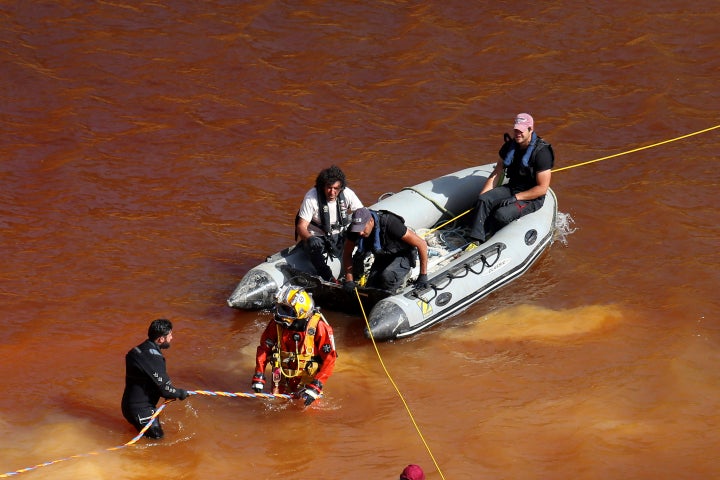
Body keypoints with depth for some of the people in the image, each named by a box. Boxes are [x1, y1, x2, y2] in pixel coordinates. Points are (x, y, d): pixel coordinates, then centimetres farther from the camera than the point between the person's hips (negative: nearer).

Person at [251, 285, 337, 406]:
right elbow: (264, 349, 2)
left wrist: (315, 387, -24)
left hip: (307, 380, -3)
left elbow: (329, 358, -17)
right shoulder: (277, 323, -10)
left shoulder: (318, 327, -20)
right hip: (282, 378, 3)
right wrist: (258, 377, -6)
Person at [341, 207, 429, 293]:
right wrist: (349, 281, -13)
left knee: (387, 276, -33)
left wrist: (423, 275, -28)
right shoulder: (354, 228, -22)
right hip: (382, 257, 6)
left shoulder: (389, 224, -36)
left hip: (402, 256, -5)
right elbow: (347, 253, -4)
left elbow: (422, 244, -31)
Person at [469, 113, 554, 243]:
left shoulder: (541, 152, -17)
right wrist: (483, 194, -5)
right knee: (484, 200, -21)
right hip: (511, 187, 6)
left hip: (532, 198, -6)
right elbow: (497, 173, 9)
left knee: (502, 214, -31)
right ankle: (476, 241, -27)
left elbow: (542, 188, -18)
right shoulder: (510, 146, 4)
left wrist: (515, 198, -22)